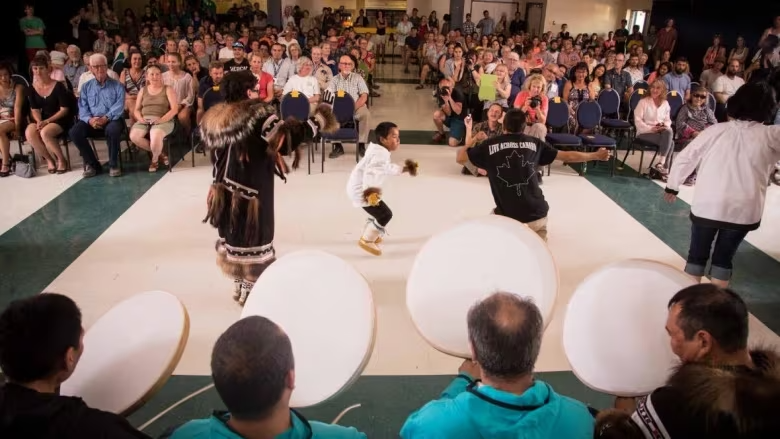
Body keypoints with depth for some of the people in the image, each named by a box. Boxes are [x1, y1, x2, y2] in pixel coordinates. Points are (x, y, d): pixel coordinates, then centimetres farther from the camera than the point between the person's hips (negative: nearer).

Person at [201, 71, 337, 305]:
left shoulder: (215, 119, 5)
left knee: (234, 234, 18)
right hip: (252, 192, -7)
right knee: (251, 239, 5)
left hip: (227, 191, 7)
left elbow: (215, 149, 13)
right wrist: (317, 122, -13)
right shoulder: (258, 115, -17)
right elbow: (285, 141, -23)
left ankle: (239, 287, 31)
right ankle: (249, 292, 14)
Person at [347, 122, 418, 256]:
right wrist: (369, 190, -48)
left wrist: (404, 169, 35)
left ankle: (369, 235, 44)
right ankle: (366, 241, 0)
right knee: (385, 214, -8)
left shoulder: (380, 151, 13)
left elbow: (388, 168, 29)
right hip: (362, 190, -11)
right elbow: (370, 173, -36)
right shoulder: (380, 154, -22)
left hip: (358, 187, 11)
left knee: (378, 211, 28)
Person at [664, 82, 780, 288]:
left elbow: (685, 159, 2)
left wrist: (672, 186, 13)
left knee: (697, 254, 14)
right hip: (743, 210, 0)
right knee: (724, 258, 16)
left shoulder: (715, 130, -4)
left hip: (707, 206, 0)